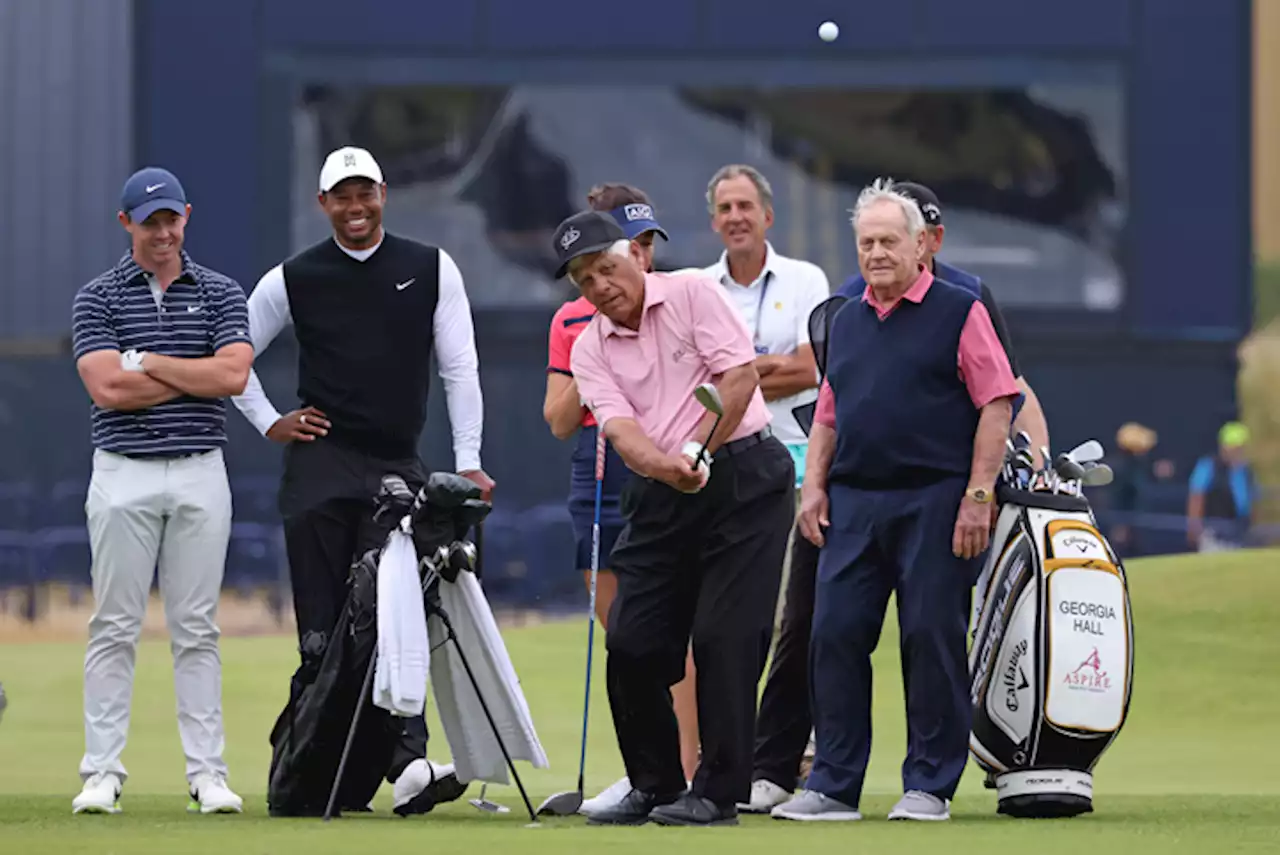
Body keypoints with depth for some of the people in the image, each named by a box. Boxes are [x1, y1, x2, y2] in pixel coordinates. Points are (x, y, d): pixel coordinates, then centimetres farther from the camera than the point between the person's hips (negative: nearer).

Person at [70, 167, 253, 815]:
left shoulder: (220, 294, 7)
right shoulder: (97, 298, 3)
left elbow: (232, 376, -9)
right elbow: (108, 389, -12)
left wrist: (147, 361, -9)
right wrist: (199, 375, -8)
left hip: (200, 474, 1)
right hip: (124, 474, -1)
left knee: (196, 629, 3)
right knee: (114, 628, -1)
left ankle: (207, 772, 4)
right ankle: (102, 774, 1)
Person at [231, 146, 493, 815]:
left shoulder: (431, 270, 7)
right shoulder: (293, 279, 6)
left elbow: (458, 367, 7)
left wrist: (469, 464, 2)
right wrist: (267, 423, 9)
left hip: (399, 470, 0)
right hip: (319, 467, 0)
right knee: (322, 629, -3)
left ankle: (408, 762, -21)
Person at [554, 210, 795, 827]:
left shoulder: (693, 295, -3)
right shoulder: (589, 349, 8)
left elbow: (740, 375, -11)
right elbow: (620, 428, -7)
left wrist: (698, 453, -16)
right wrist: (669, 469, -27)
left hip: (742, 479, -5)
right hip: (658, 498, 5)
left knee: (724, 638, -10)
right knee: (631, 642, 0)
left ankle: (718, 792, -6)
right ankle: (654, 786, 15)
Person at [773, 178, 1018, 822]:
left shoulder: (959, 312, -1)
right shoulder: (845, 322, 17)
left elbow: (997, 405, -5)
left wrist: (978, 495, -12)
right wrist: (813, 485, 9)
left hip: (935, 501, -5)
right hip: (854, 502, 5)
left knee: (933, 639, -3)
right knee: (835, 636, 0)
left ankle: (929, 785, 5)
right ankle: (833, 784, 5)